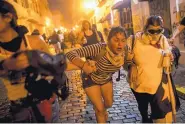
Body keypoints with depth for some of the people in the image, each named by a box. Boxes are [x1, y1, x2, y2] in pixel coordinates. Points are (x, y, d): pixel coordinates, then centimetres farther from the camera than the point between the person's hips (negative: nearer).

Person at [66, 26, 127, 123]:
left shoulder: (124, 53, -23)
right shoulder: (99, 49, -38)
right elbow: (71, 53, -43)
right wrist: (83, 64, -59)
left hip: (106, 79, 5)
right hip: (91, 79, -4)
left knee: (109, 103, 20)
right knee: (100, 108, 3)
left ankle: (102, 110, 55)